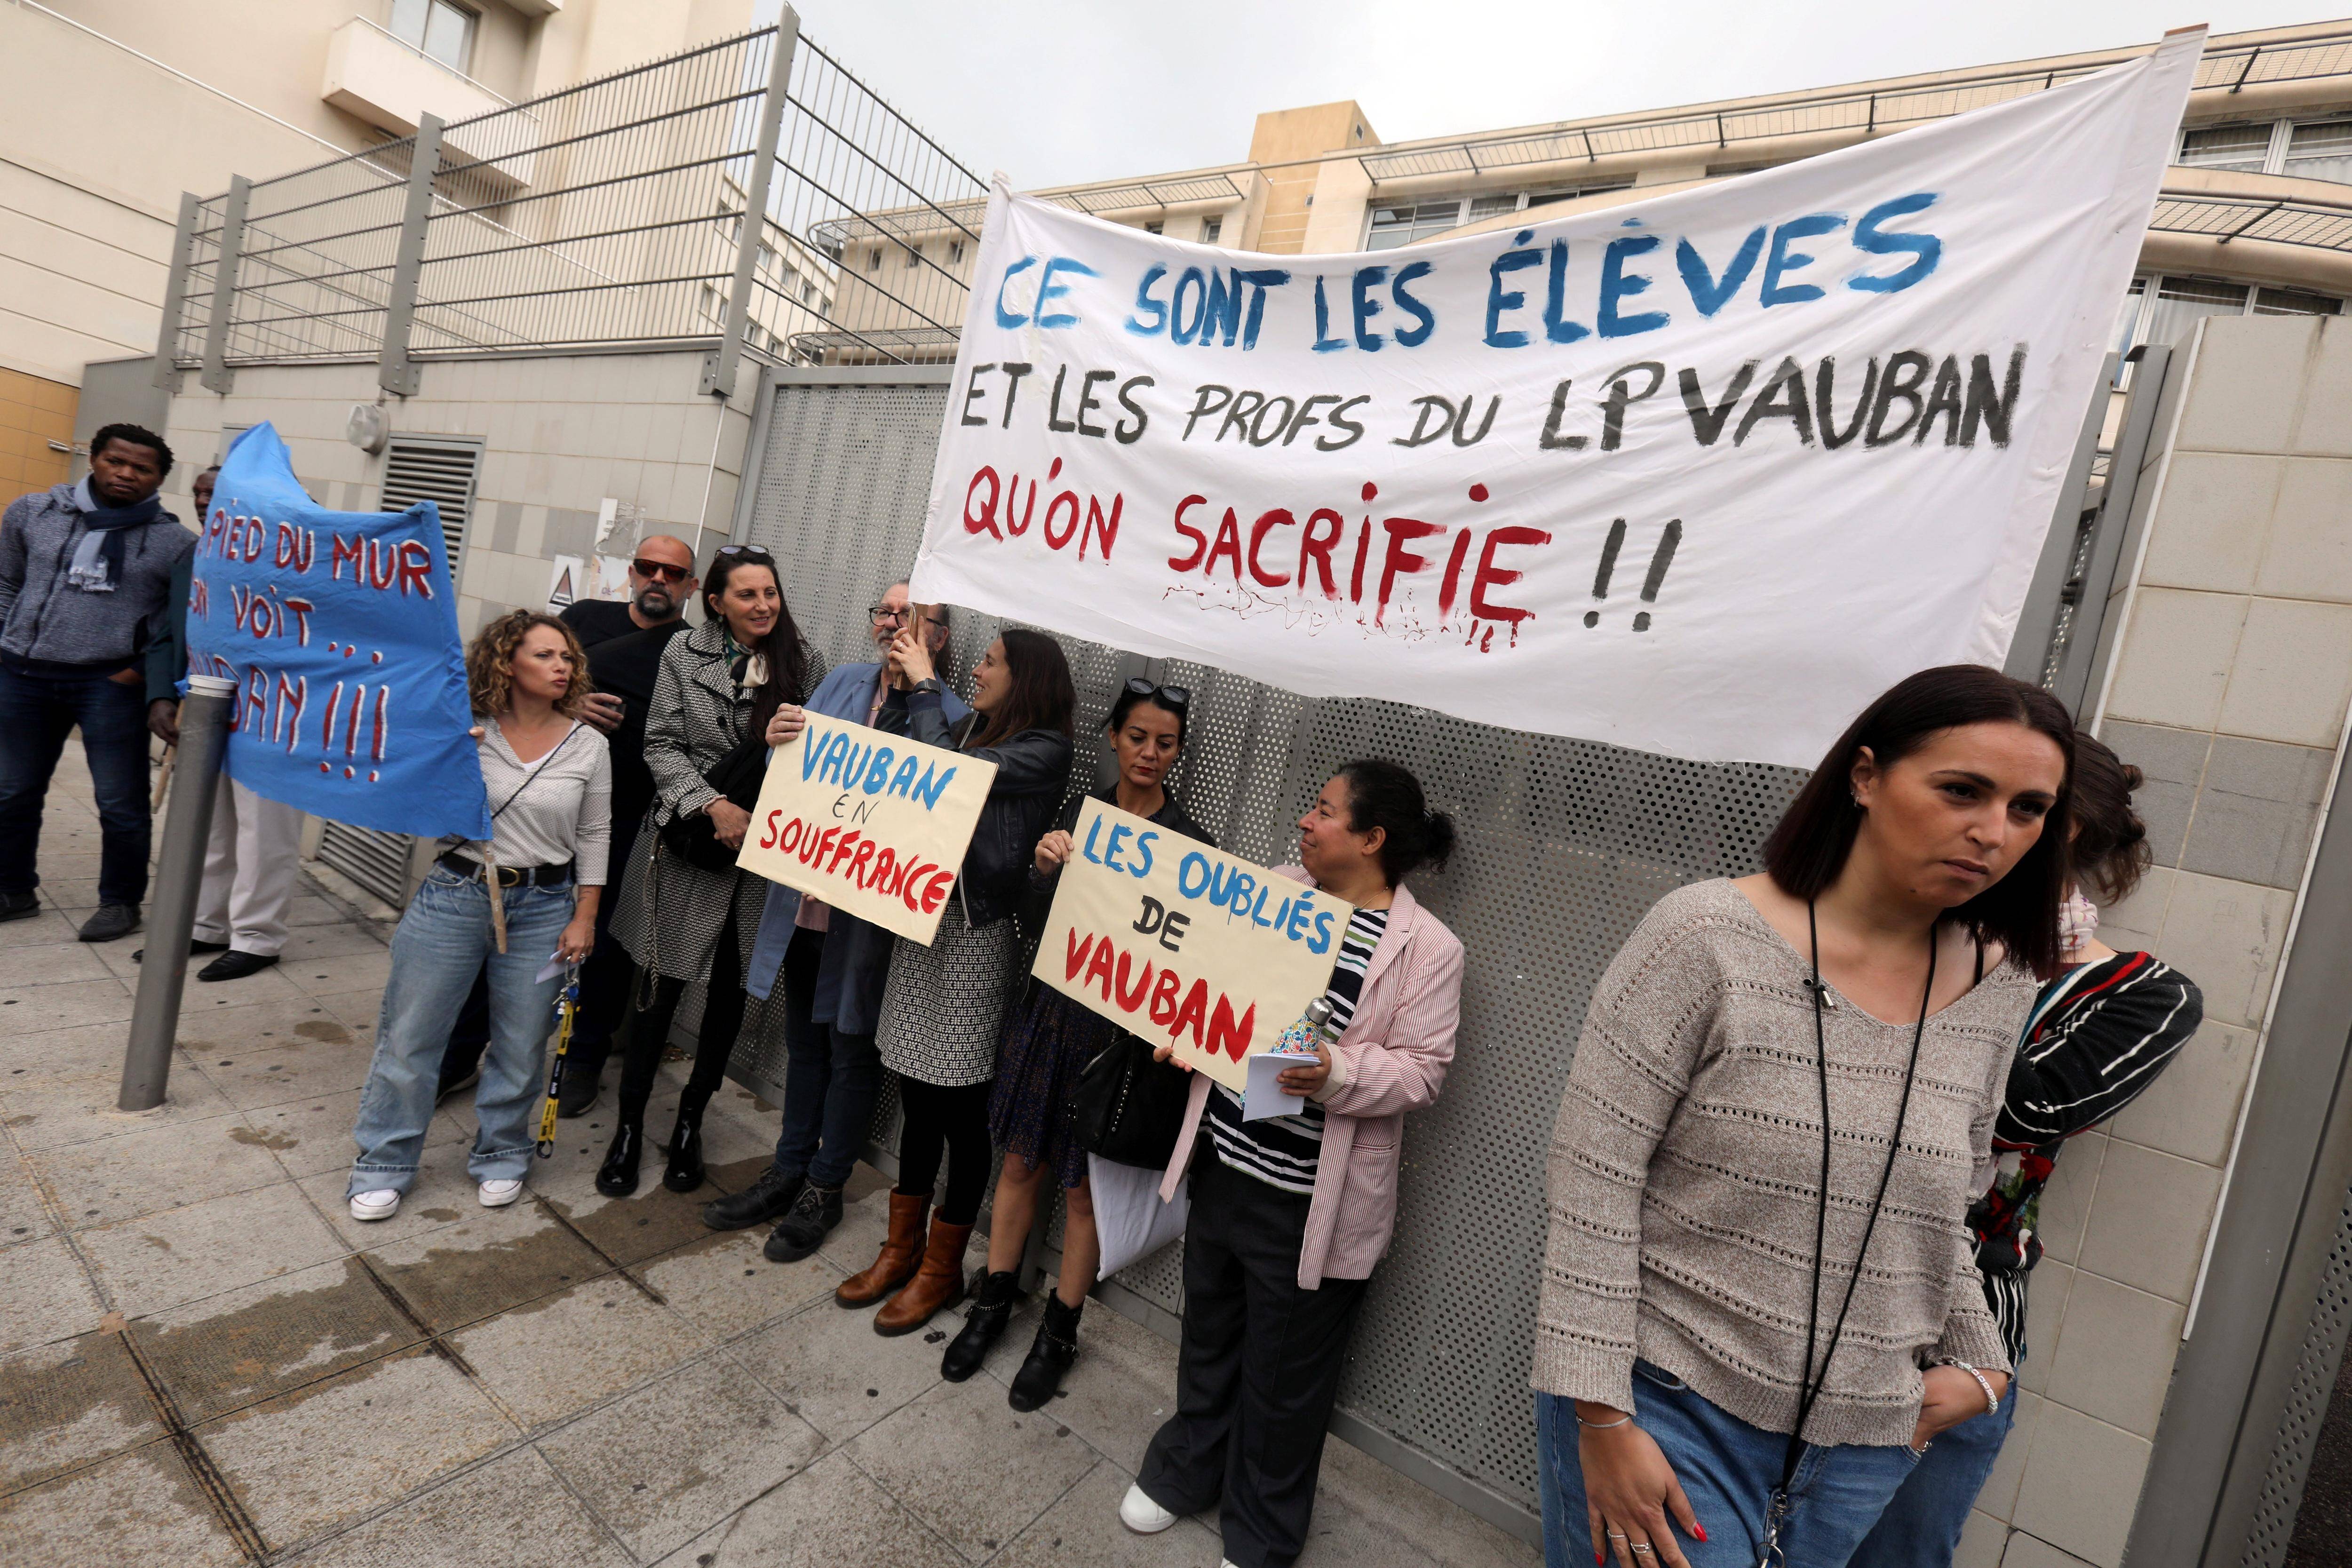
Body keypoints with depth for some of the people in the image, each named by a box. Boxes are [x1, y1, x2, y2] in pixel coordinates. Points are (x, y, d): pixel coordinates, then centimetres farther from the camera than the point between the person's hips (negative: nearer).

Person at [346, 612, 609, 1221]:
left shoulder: (588, 745, -2)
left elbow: (594, 836, 3)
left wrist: (585, 918, 0)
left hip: (542, 908, 0)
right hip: (453, 896, 0)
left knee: (520, 1046, 11)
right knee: (408, 1037, 8)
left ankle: (501, 1157, 32)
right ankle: (385, 1164, 28)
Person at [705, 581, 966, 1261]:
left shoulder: (951, 717, -12)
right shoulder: (841, 682, 7)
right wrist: (778, 740, -9)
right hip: (805, 895, 6)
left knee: (851, 1051, 11)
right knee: (804, 1040, 21)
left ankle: (824, 1188, 32)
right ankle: (788, 1173, 40)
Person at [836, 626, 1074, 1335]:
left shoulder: (1045, 750, -10)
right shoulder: (973, 730, 11)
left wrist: (925, 684, -9)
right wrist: (901, 688, 2)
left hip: (979, 936, -7)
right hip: (923, 923, 7)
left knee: (960, 1108, 7)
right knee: (918, 1098, 17)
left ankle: (941, 1268, 26)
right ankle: (901, 1248, 35)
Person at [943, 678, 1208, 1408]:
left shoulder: (1186, 842, -10)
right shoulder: (1078, 813, 1)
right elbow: (1037, 922, -1)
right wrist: (1045, 869, -20)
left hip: (1117, 1023, -4)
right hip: (1050, 1002, 4)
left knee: (1084, 1184, 11)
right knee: (1020, 1160, 18)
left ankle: (1059, 1332, 33)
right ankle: (994, 1302, 40)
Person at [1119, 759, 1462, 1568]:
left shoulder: (1426, 949, -15)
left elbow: (1421, 1071, -15)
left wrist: (1336, 1073, -31)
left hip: (1309, 1201, -5)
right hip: (1224, 1163, 5)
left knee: (1284, 1373, 15)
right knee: (1208, 1329, 26)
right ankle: (1184, 1470, 53)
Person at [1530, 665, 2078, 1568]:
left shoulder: (2000, 987, 2)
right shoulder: (1708, 938, -17)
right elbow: (1592, 1184, -17)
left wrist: (1975, 1365, 14)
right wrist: (1603, 1420, -16)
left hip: (1864, 1453, 5)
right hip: (1665, 1413, -5)